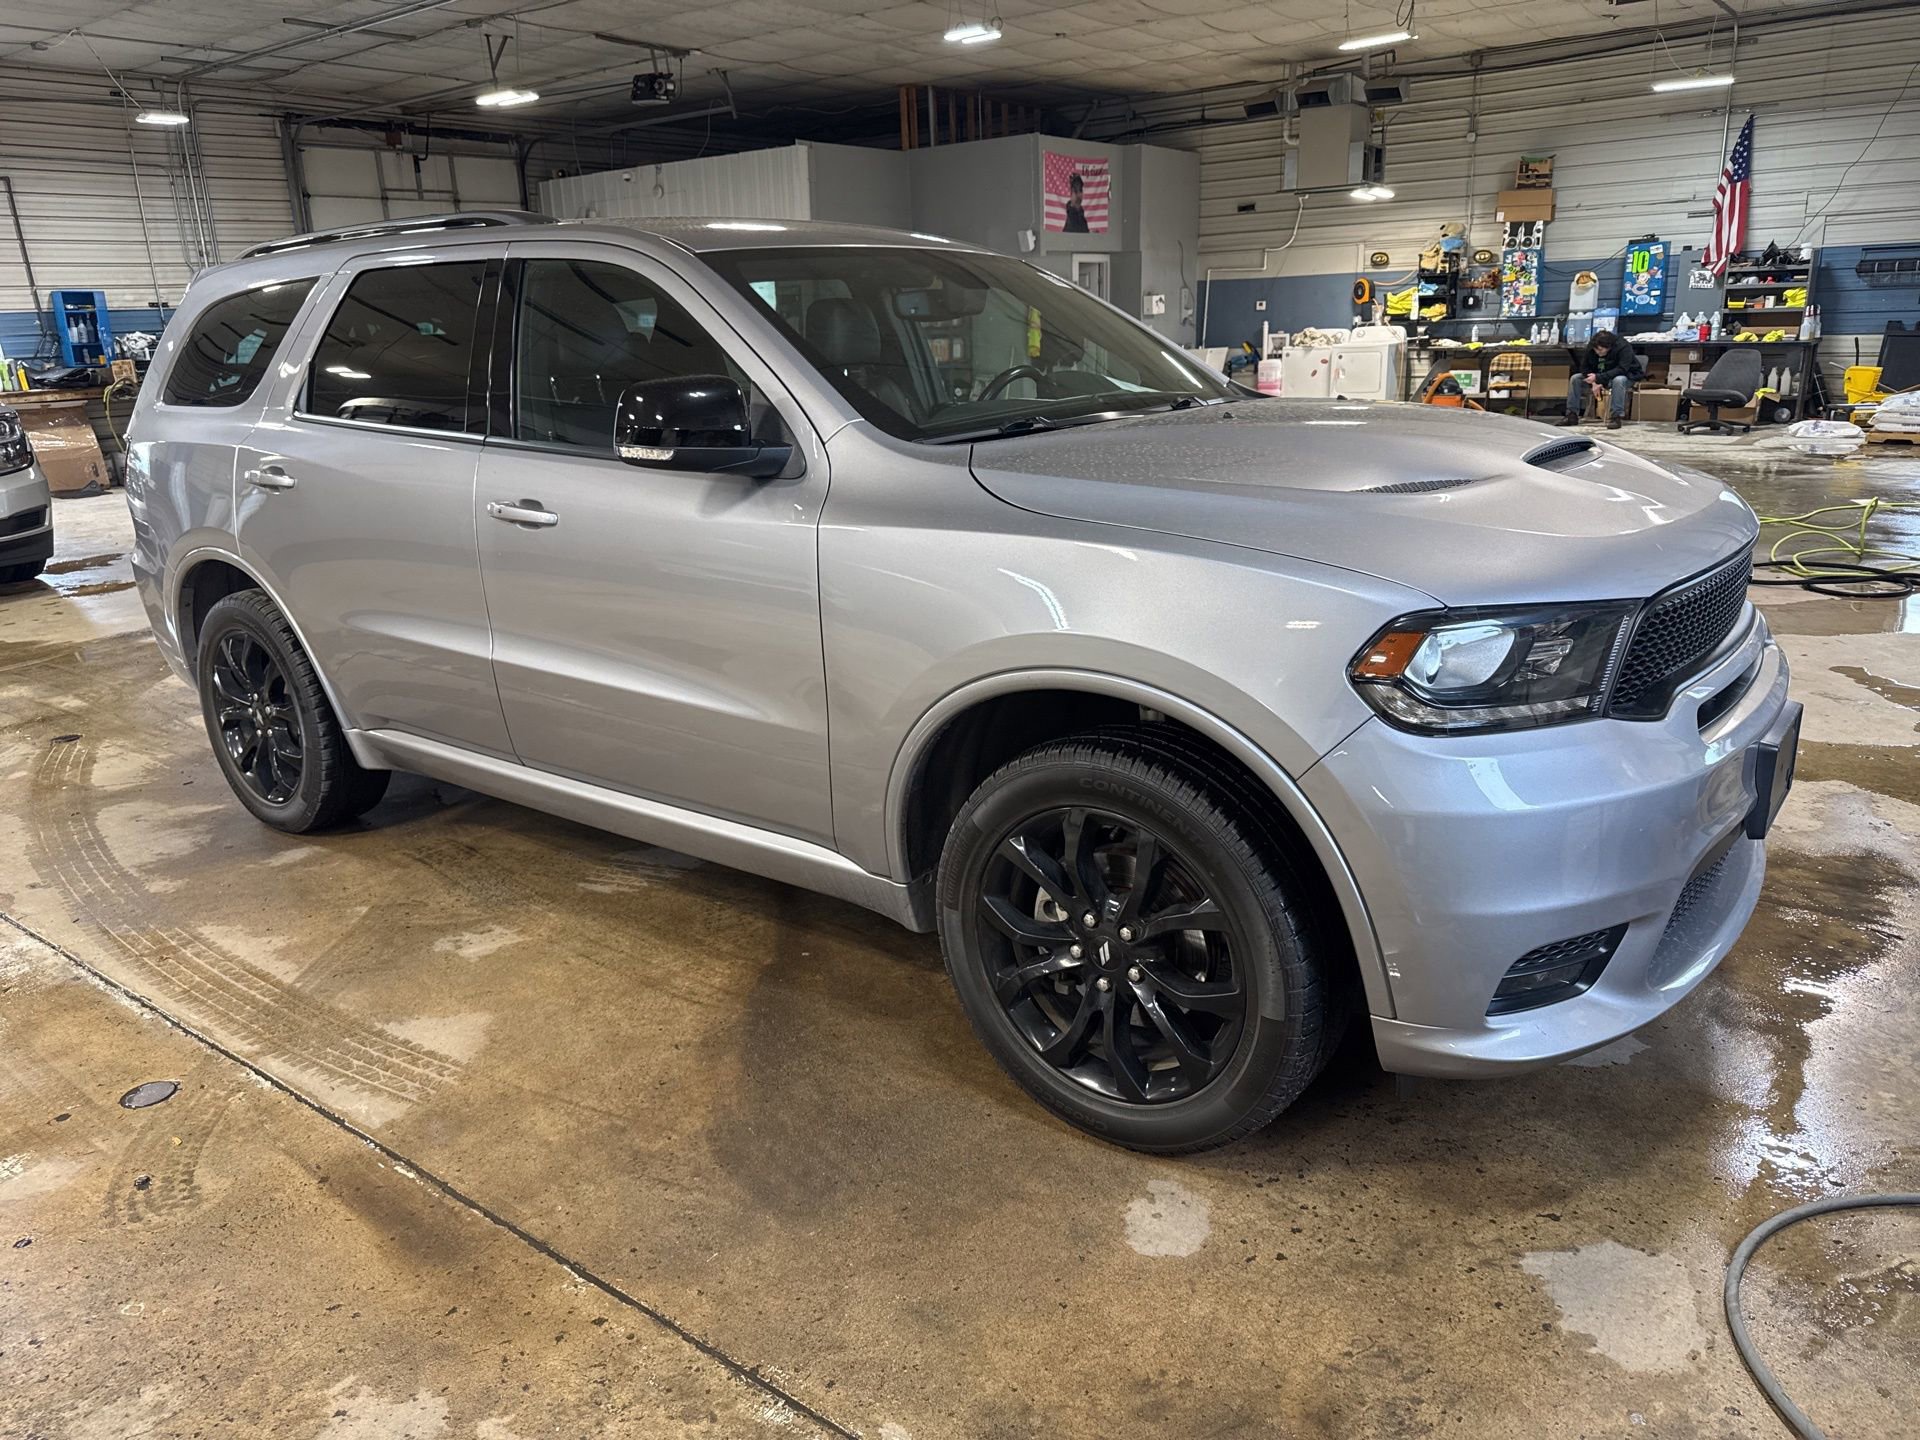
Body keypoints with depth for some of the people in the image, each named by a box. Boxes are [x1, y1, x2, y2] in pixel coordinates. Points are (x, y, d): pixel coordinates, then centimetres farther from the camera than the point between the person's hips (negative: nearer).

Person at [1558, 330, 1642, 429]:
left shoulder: (1623, 348, -28)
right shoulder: (1590, 347, -13)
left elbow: (1621, 369, -36)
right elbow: (1585, 367, -8)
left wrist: (1598, 378, -42)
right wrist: (1594, 383, -24)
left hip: (1626, 376, -5)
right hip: (1599, 377, 5)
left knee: (1618, 380, -41)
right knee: (1575, 379, -10)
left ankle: (1616, 416, -37)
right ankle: (1572, 415, -9)